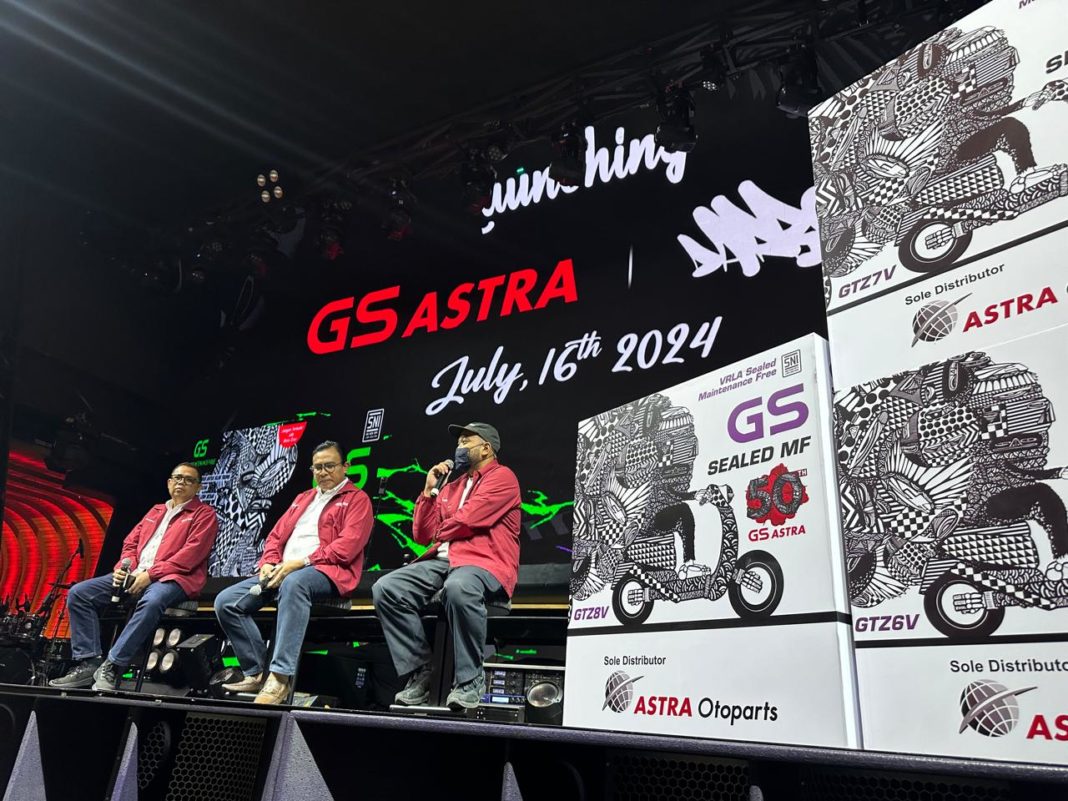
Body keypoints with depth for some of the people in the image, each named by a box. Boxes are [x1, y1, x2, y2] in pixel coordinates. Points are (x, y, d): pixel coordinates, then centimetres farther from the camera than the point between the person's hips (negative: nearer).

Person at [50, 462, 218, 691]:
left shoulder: (204, 514, 4)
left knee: (151, 602, -40)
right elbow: (131, 542, 23)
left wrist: (151, 574, -17)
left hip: (173, 578, -7)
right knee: (79, 593, -7)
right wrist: (124, 567, -1)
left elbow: (192, 552, -10)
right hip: (135, 575, 7)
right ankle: (89, 662, -11)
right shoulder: (156, 511, 26)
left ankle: (112, 667, -33)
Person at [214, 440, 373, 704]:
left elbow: (348, 545, -11)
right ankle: (257, 673, -6)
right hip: (282, 572, 8)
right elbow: (276, 535, 22)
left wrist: (300, 562, -18)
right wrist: (269, 563, -1)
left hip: (326, 572, -8)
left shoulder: (357, 499, 4)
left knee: (294, 583, -41)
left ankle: (280, 678, -41)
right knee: (226, 601, -9)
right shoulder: (303, 498, 27)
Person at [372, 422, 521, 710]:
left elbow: (466, 520, -12)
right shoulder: (452, 486, 24)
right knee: (385, 588, -14)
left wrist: (441, 531, 9)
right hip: (442, 560, 8)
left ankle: (470, 680, -22)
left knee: (458, 588, -41)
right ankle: (420, 673, -9)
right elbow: (422, 534, 19)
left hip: (485, 563, -7)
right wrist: (430, 490, 11)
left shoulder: (502, 477, 1)